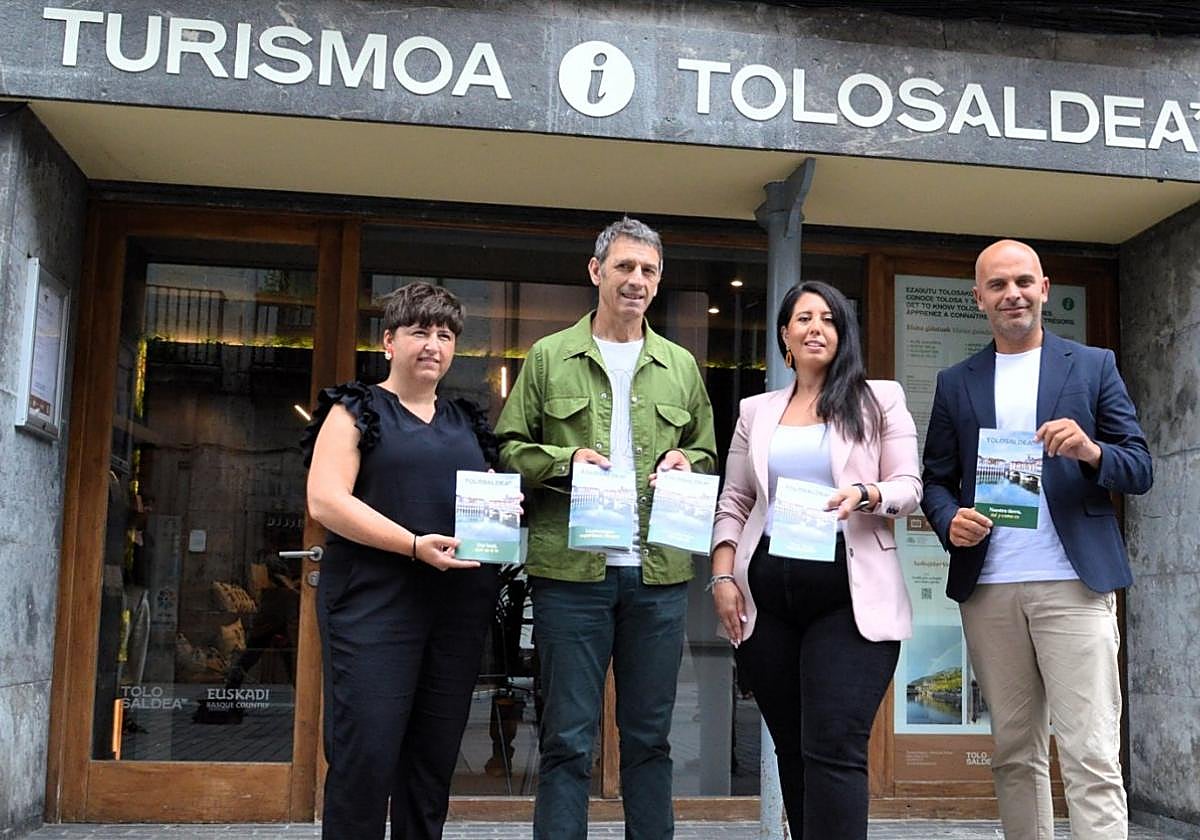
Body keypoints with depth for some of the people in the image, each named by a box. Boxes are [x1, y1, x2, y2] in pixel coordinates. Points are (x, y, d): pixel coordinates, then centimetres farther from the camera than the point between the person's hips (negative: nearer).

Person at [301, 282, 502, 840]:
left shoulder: (467, 422, 18)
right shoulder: (355, 411, 3)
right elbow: (325, 501, -9)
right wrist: (414, 544, -19)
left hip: (461, 601, 5)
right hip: (374, 599, -5)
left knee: (436, 755, 8)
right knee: (366, 752, -8)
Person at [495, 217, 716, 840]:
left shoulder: (681, 367, 14)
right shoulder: (549, 357, 6)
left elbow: (708, 455, 21)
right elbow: (509, 449, 6)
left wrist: (686, 460, -2)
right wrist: (563, 459, -12)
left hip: (660, 576, 3)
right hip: (570, 571, -3)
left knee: (649, 736, 12)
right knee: (567, 737, 2)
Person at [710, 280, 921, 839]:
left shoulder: (880, 399, 8)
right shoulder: (756, 411, 16)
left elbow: (909, 488, 1)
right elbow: (733, 505, 14)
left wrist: (864, 496, -20)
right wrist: (723, 577, 1)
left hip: (851, 596, -3)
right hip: (768, 599, 4)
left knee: (834, 749, -12)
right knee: (792, 750, 11)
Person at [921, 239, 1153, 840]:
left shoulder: (1093, 366, 9)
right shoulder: (955, 383, 14)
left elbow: (1140, 470, 5)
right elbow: (936, 479, 13)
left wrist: (1092, 452, -17)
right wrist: (950, 521, -9)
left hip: (1073, 585, -2)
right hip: (989, 588, 3)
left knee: (1091, 757, -6)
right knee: (1015, 754, 10)